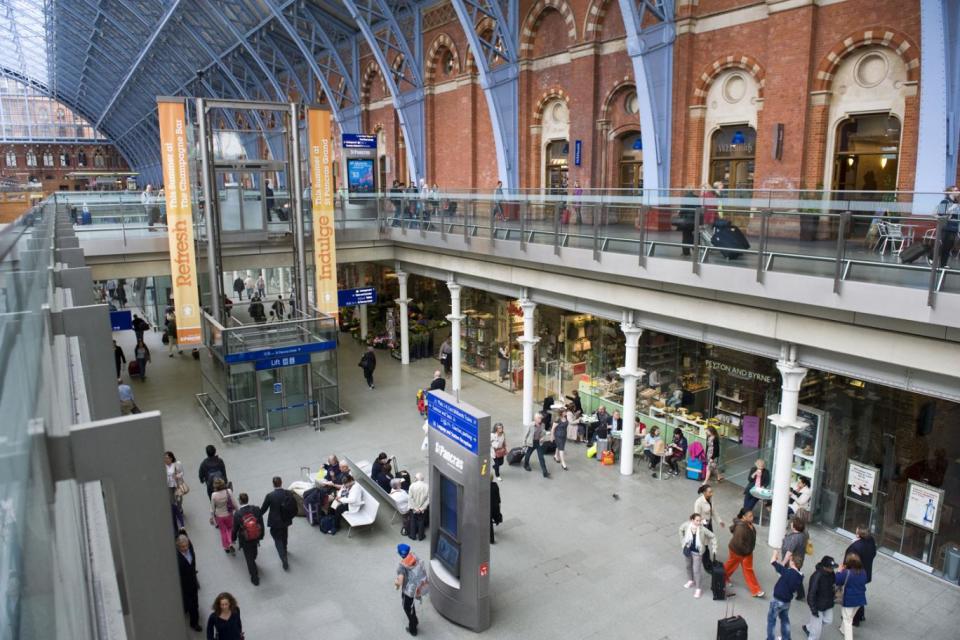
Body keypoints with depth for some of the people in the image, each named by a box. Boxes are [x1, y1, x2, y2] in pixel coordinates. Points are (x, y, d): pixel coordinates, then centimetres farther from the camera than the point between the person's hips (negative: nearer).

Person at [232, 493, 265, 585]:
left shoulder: (237, 514, -28)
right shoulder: (256, 509, -21)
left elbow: (235, 529, -14)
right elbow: (261, 524, -11)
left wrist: (233, 538, 6)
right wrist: (261, 535, 5)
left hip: (245, 540, -4)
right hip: (256, 537, 4)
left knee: (249, 558, 15)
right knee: (254, 552, 33)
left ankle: (255, 578, 26)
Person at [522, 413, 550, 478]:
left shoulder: (542, 425, -8)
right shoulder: (531, 425, -20)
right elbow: (526, 434, -9)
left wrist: (542, 437, -8)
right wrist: (524, 443, -4)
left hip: (538, 442, 3)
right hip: (531, 443, -3)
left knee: (541, 457, 0)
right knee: (528, 454, 19)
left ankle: (545, 472, 2)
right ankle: (526, 465, 50)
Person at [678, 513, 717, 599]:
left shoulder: (703, 529, -27)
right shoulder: (687, 525, -21)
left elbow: (713, 536, -13)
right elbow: (681, 529, 2)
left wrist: (714, 548, -14)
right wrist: (682, 540, 5)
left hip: (697, 552, -3)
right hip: (687, 550, 3)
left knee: (696, 570, 2)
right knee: (688, 566, 24)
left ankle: (698, 589, 20)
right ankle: (690, 581, 49)